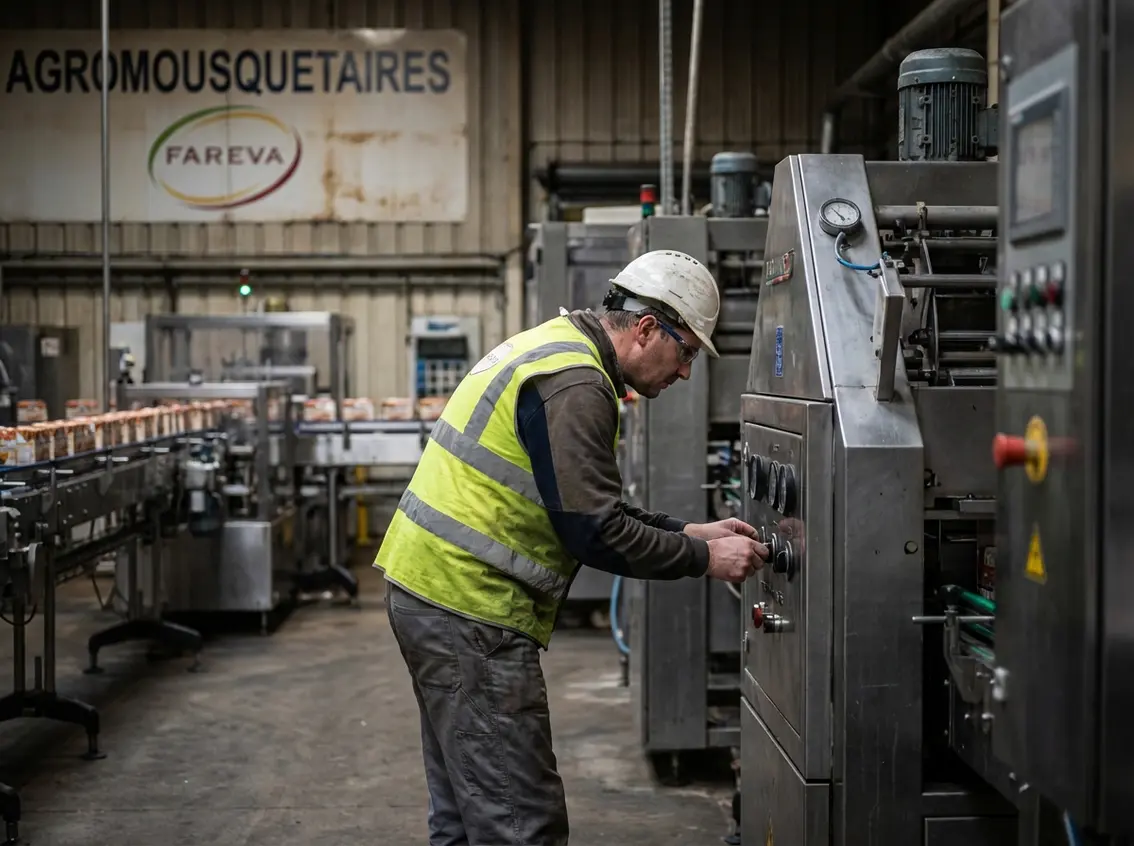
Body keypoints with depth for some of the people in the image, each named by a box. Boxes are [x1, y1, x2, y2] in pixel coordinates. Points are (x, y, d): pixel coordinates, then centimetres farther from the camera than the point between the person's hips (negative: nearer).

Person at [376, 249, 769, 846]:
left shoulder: (556, 347, 16)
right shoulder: (575, 385, -17)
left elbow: (589, 504, 22)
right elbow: (595, 533, -20)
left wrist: (688, 532, 14)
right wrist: (704, 558, -9)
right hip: (470, 613, -11)